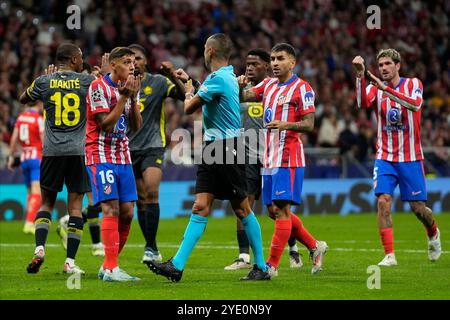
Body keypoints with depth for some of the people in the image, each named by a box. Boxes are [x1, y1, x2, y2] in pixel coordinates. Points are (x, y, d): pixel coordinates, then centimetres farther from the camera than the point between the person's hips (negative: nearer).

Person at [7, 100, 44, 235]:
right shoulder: (39, 119, -11)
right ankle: (29, 223, -22)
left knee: (30, 192, 17)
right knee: (37, 193, -11)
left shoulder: (21, 117, 8)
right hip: (37, 157, -7)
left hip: (24, 158, 7)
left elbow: (14, 139, 8)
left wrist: (11, 157, 15)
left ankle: (29, 223, 19)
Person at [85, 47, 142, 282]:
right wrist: (124, 97, -20)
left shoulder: (130, 88, 11)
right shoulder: (98, 87, -11)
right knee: (111, 209, -15)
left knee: (127, 212, 2)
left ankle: (108, 266, 12)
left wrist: (133, 98, -5)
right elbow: (106, 124, -17)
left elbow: (136, 127, 7)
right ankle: (111, 268, -16)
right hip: (101, 155, -7)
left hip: (123, 156, 7)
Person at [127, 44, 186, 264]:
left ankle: (150, 247, -16)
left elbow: (184, 96, -10)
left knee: (151, 192, -20)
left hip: (153, 146, -3)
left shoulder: (158, 82, -1)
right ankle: (152, 249, 10)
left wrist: (173, 77, -27)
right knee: (140, 199, 2)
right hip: (129, 147, 3)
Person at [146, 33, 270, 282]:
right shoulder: (228, 75, 13)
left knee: (242, 209, -1)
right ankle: (177, 266, -5)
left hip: (227, 149, -9)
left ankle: (261, 267, 8)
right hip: (212, 150, 9)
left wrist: (189, 91, 8)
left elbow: (189, 108, -12)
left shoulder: (218, 79, -17)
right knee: (200, 207, 1)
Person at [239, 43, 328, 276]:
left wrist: (285, 124, -29)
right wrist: (240, 86, -13)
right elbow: (243, 97, 10)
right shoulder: (268, 85, 16)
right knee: (274, 211, 10)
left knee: (281, 210, -10)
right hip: (269, 158, 8)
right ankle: (315, 247, 23)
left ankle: (272, 265, -10)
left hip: (288, 159, -8)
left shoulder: (302, 88, -6)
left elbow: (309, 125, -12)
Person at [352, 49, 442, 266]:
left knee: (418, 207, 4)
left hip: (410, 157, -1)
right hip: (384, 157, 1)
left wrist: (386, 89, -35)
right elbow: (363, 103, -21)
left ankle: (433, 234, 37)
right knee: (383, 201, -16)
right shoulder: (375, 88, 1)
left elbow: (415, 104, -26)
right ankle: (389, 255, -12)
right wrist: (360, 74, -34)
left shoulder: (413, 84, -4)